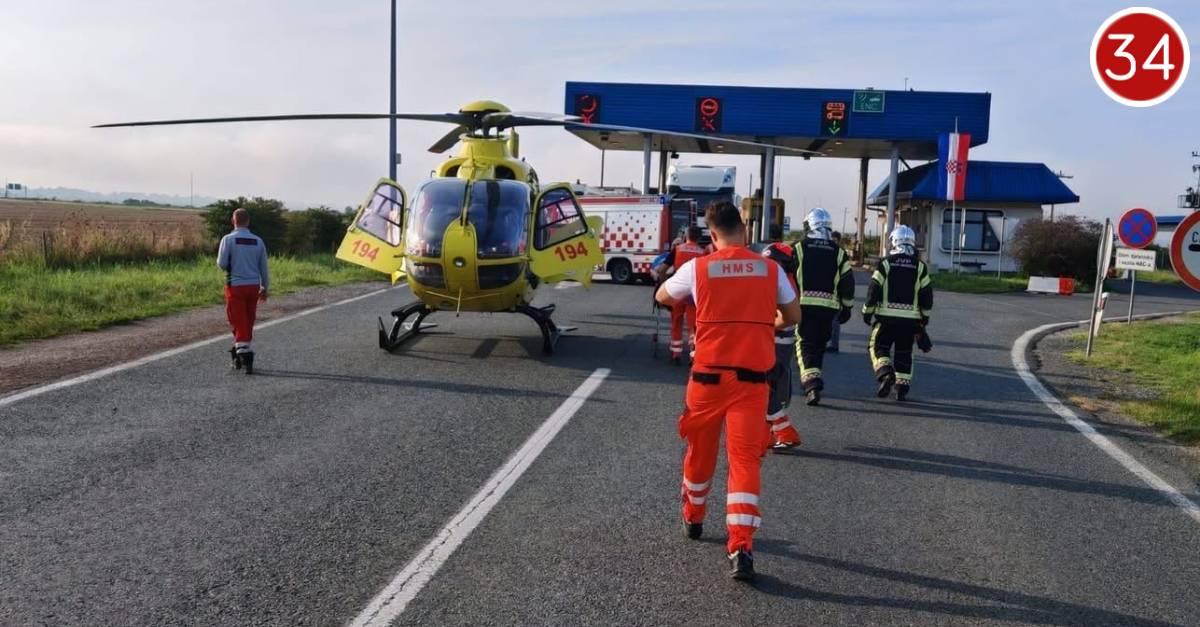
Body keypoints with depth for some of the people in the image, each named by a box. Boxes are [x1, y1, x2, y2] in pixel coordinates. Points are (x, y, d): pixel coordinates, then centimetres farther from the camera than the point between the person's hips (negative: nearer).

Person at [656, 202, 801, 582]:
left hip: (708, 375, 1)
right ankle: (741, 547, -13)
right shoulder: (770, 269, 2)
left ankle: (693, 519, 41)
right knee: (745, 457, -2)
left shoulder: (697, 268, 0)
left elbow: (662, 297, 17)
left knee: (700, 450, 19)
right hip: (751, 379, 0)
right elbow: (793, 316, 13)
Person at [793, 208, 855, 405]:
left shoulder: (799, 248, 0)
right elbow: (847, 282, 9)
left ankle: (811, 383, -18)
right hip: (829, 307, 3)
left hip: (804, 304, -3)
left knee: (806, 344, -1)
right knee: (819, 345, 17)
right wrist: (846, 307, 17)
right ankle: (814, 381, 25)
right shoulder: (838, 252, 9)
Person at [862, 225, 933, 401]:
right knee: (904, 353, 13)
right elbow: (927, 294, 5)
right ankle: (902, 385, 10)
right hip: (910, 318, 3)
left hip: (886, 316, -2)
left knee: (878, 346, 9)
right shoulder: (920, 266, 4)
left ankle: (885, 373, -13)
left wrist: (867, 312, 5)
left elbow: (873, 289, -5)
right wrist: (924, 317, 15)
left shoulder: (885, 263, -4)